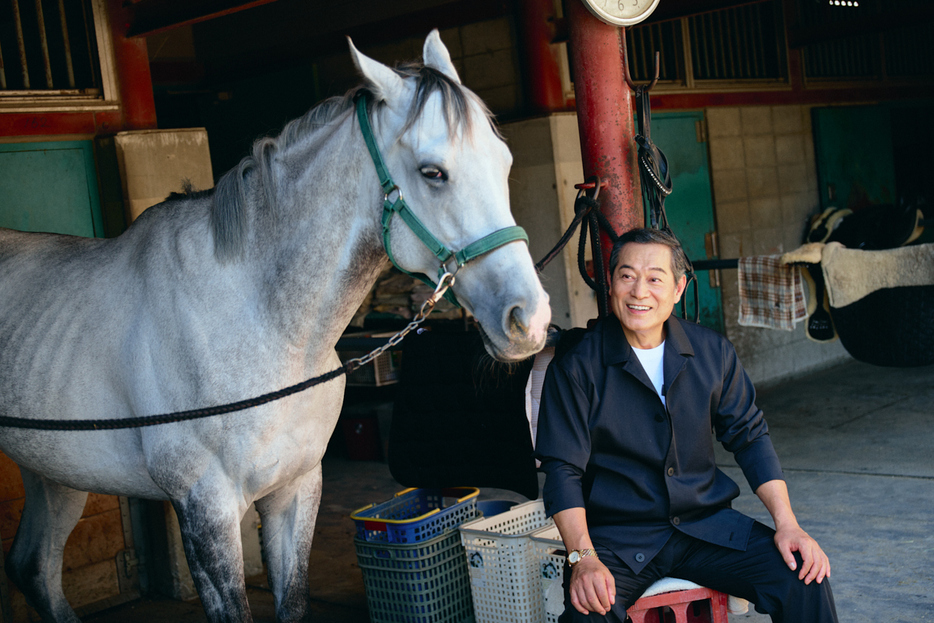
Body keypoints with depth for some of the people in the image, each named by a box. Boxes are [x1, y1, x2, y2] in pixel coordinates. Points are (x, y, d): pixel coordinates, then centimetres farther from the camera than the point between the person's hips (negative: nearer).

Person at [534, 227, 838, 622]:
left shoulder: (713, 352, 4)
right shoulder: (576, 366, -8)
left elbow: (748, 437, 10)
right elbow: (563, 470, -9)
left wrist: (787, 524, -1)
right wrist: (583, 557, -23)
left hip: (706, 524, 4)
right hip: (617, 537, -3)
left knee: (805, 579, -15)